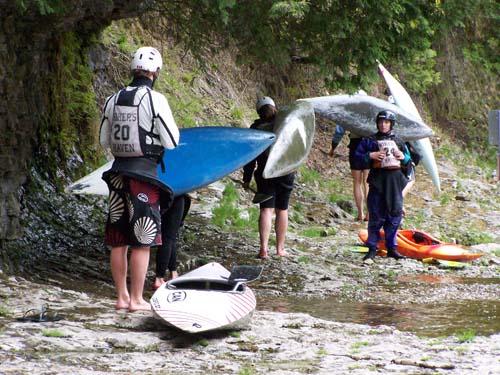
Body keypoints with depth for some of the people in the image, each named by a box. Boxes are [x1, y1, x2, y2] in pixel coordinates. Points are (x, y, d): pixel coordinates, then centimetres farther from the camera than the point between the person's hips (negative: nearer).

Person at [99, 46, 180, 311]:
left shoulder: (113, 100, 6)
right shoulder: (155, 100, -11)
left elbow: (104, 141, 12)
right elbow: (171, 142, -9)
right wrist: (171, 126, 11)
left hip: (118, 171, 6)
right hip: (144, 171, -6)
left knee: (118, 241, 11)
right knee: (142, 242, 0)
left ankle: (122, 297, 18)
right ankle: (136, 299, 1)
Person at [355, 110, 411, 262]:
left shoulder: (398, 140, 13)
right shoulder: (370, 140, 3)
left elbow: (408, 158, 20)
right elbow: (357, 155, 1)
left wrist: (403, 157, -2)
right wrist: (370, 155, -15)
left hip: (395, 180, 3)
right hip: (377, 180, -3)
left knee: (395, 214, 4)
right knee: (376, 215, -3)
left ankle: (391, 248, 14)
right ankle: (372, 248, 2)